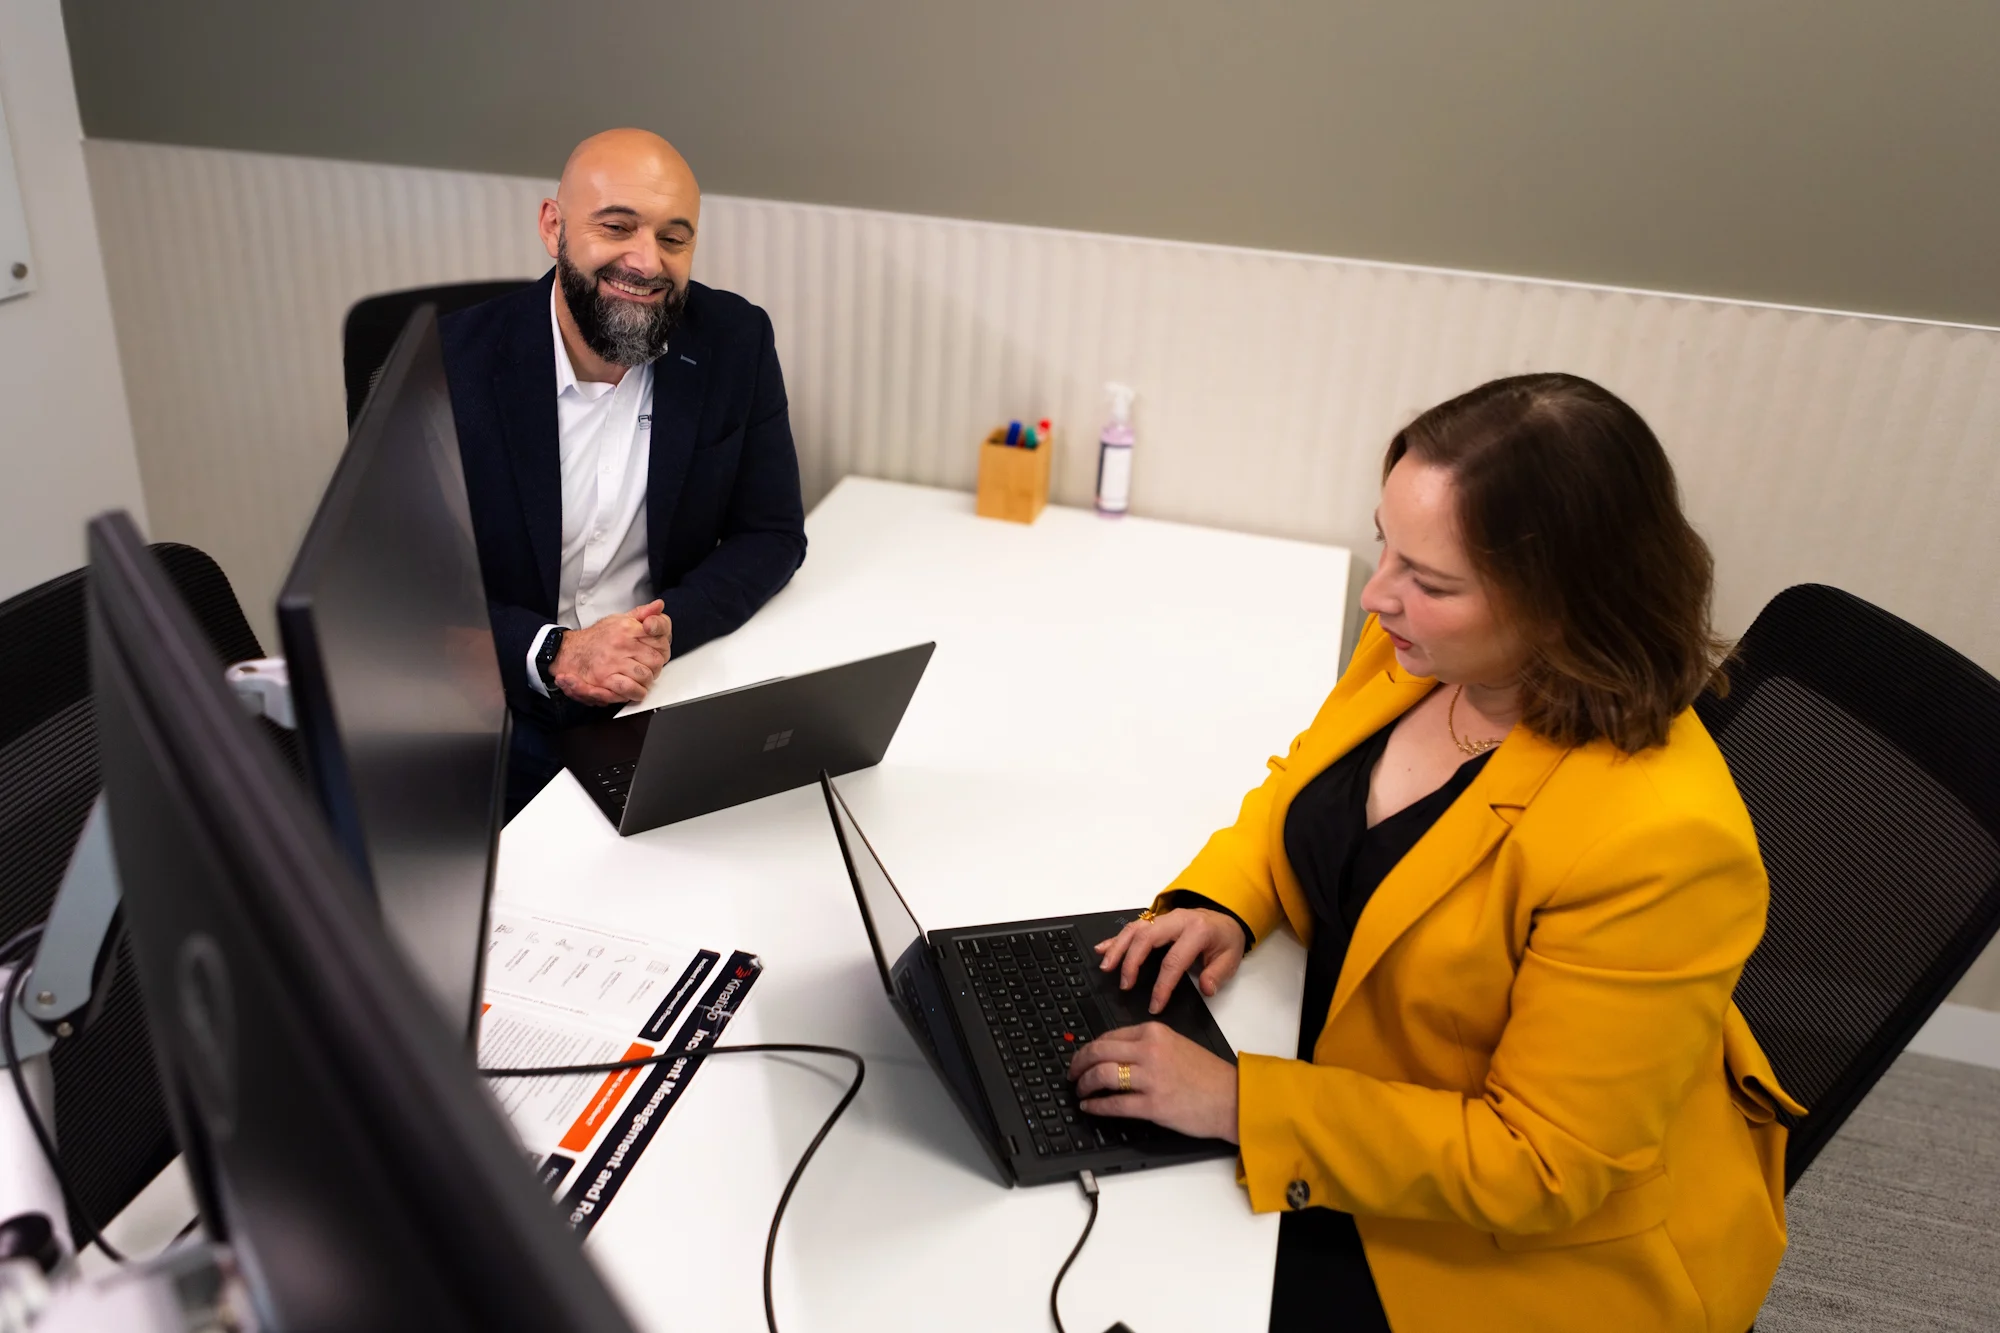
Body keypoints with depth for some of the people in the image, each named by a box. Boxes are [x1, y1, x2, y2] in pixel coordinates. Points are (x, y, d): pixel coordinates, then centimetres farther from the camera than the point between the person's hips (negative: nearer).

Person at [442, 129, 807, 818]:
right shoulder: (452, 357, -10)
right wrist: (552, 654, -24)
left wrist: (664, 627, -18)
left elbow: (773, 535, 1)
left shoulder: (736, 342, -3)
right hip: (502, 715, -1)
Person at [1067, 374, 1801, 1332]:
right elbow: (1299, 787, 7)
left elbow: (1541, 1166, -26)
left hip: (1540, 1245, -6)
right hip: (1350, 1054, 6)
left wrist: (1240, 1102, -29)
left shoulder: (1658, 840, -34)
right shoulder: (1416, 650, -13)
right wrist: (1220, 901, -12)